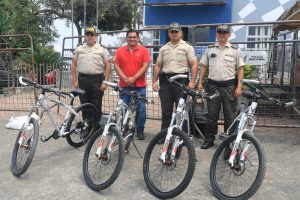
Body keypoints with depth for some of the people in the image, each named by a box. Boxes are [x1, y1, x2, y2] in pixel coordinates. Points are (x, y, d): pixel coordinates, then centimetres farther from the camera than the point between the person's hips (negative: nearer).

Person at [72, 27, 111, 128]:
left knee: (97, 105, 1)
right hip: (83, 79, 3)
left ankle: (96, 126, 13)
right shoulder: (79, 49, 10)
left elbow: (108, 65, -2)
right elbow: (74, 64, 11)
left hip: (97, 79, -2)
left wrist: (105, 81, -9)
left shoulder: (102, 49, 2)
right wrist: (74, 80, 4)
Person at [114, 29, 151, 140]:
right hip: (125, 85, 2)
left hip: (140, 85, -1)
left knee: (141, 108, 1)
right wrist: (125, 78, -10)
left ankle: (140, 130, 14)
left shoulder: (143, 50, 1)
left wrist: (133, 78, -12)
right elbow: (116, 66, 2)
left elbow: (145, 66, -6)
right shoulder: (120, 51, 6)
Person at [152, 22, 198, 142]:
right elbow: (158, 65, 14)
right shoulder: (163, 48, 15)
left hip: (181, 80, -4)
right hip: (165, 81, 4)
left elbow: (194, 64, -4)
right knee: (166, 111, 8)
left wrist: (192, 81, -14)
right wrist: (154, 81, 5)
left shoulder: (187, 47, 2)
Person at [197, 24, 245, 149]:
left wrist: (239, 86, -7)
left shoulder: (235, 50, 4)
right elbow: (203, 66, 11)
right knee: (212, 115, 7)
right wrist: (200, 82, 3)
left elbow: (240, 69, 1)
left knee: (230, 115, 4)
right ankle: (209, 139, 17)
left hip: (229, 86, -1)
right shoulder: (210, 49, 10)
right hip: (213, 85, 2)